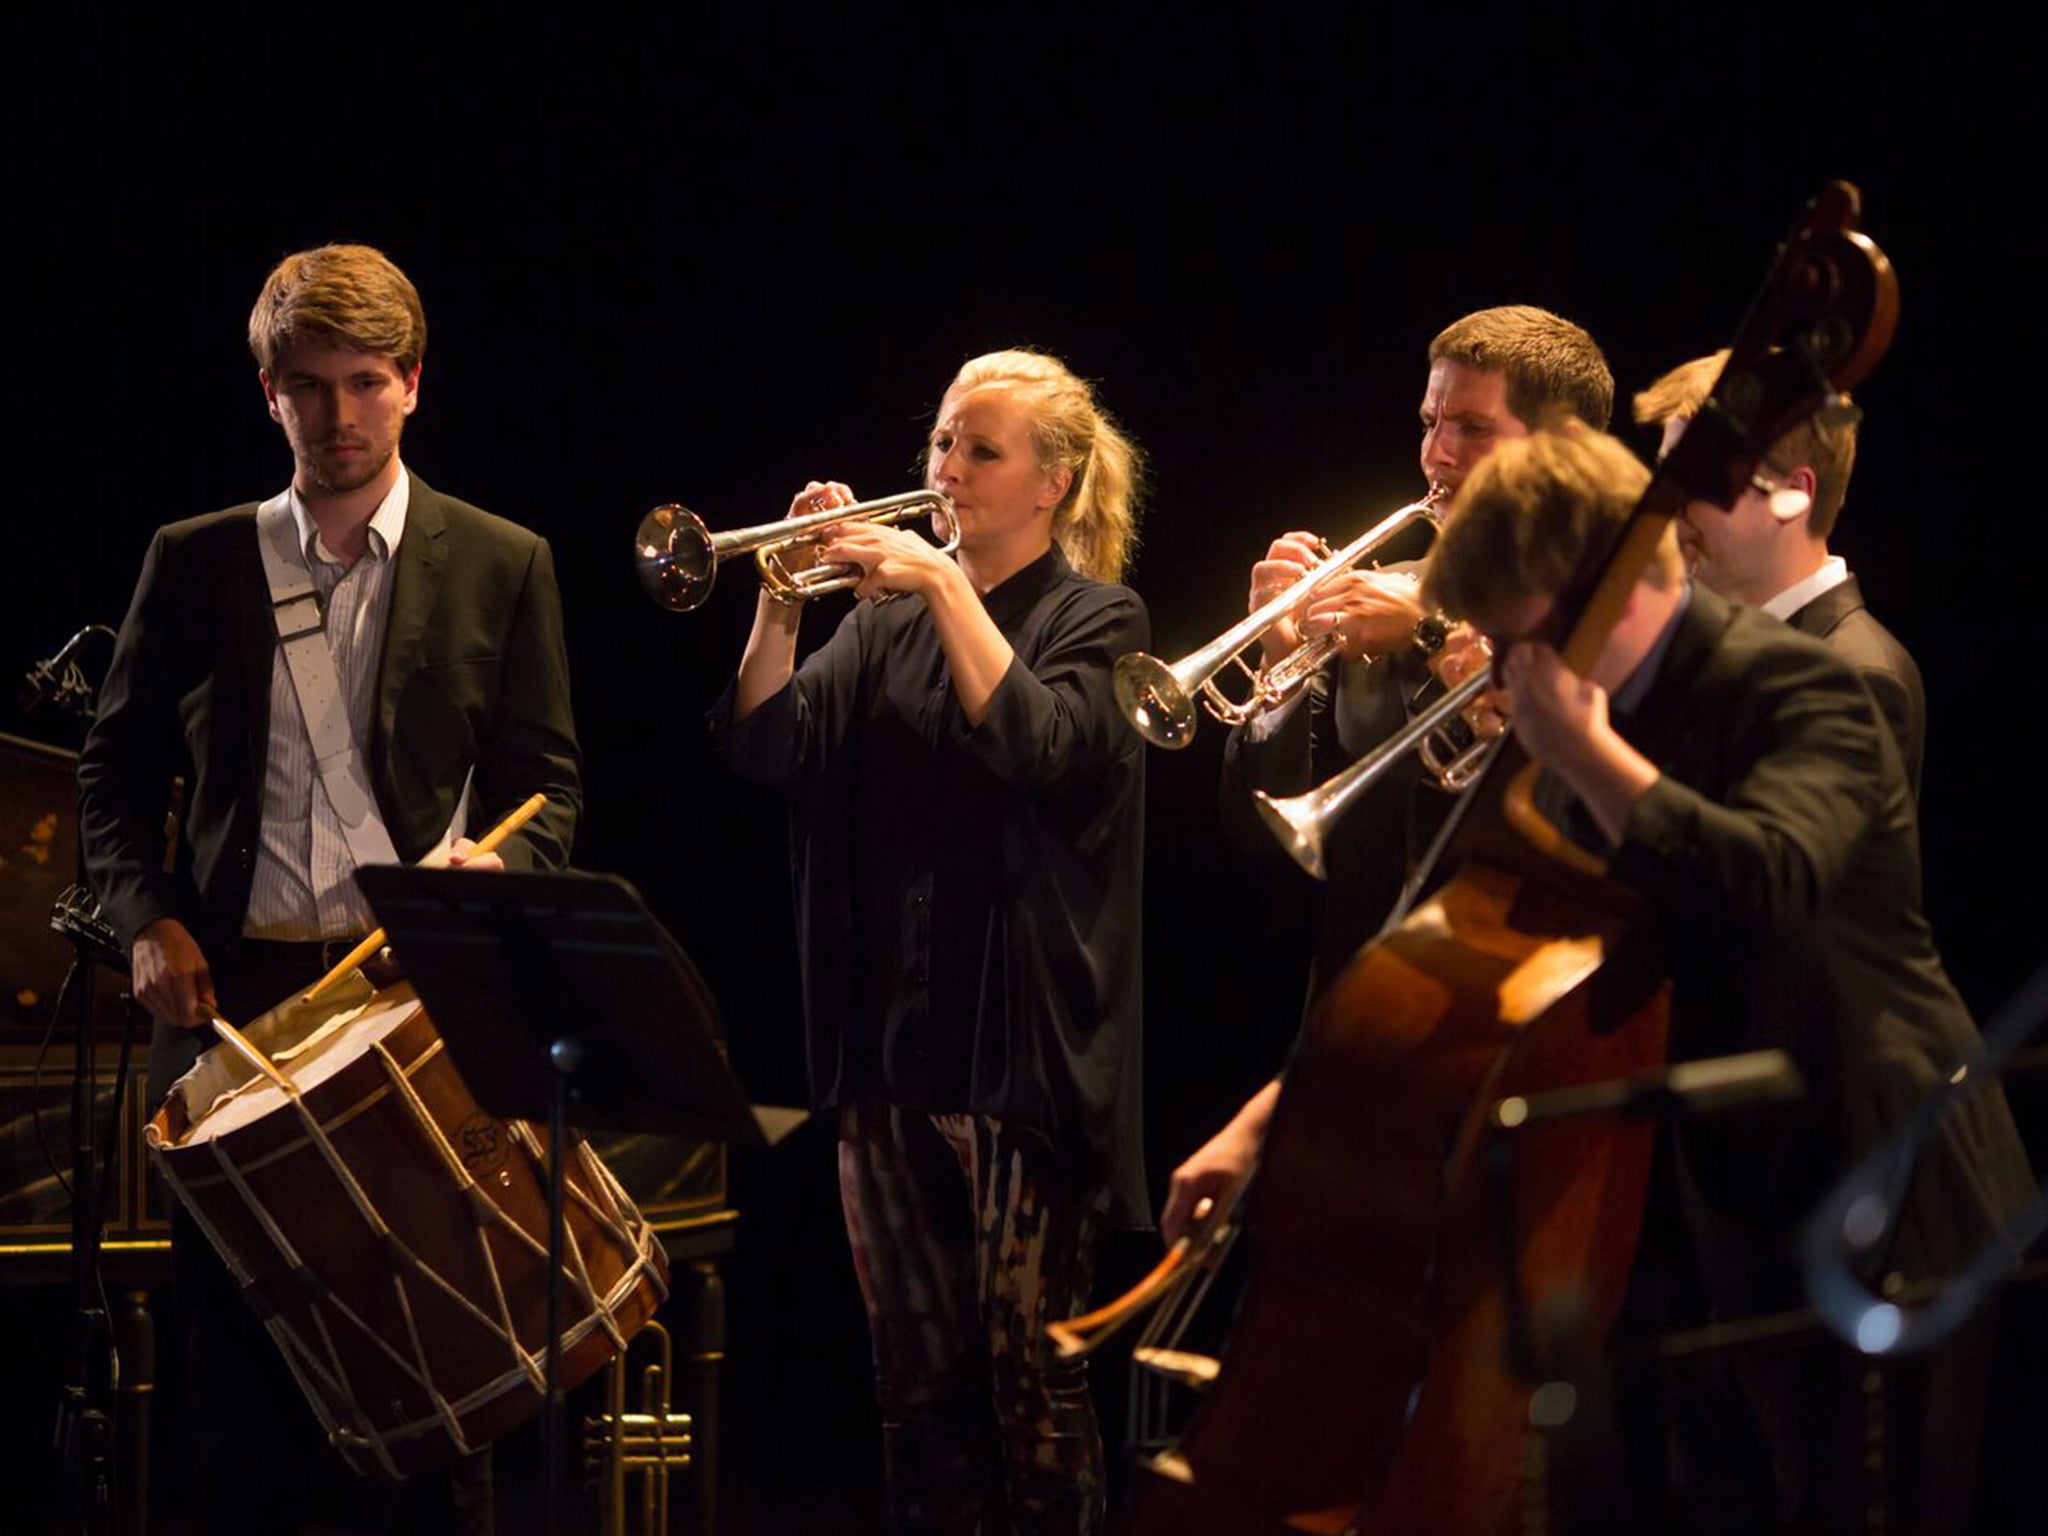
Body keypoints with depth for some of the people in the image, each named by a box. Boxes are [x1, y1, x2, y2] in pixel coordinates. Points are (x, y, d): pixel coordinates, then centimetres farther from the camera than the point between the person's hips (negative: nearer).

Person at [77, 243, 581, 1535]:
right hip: (235, 993, 1)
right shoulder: (194, 563, 10)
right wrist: (146, 918, -3)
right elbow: (116, 772, 13)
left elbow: (547, 786, 7)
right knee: (241, 1369, 3)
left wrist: (491, 866, -14)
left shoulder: (501, 566, 7)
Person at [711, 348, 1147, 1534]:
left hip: (1022, 1048, -5)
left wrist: (947, 586, -21)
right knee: (914, 1367, 8)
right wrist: (781, 603, -13)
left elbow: (1038, 746, -19)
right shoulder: (888, 623, 13)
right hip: (887, 1041, 5)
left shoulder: (1095, 620, 0)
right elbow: (769, 749, 0)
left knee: (1030, 1368, -5)